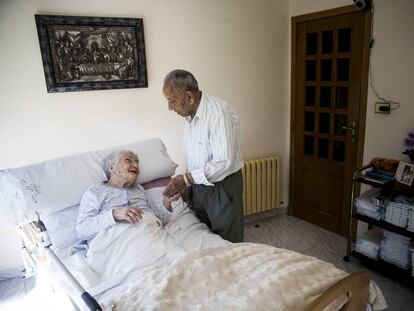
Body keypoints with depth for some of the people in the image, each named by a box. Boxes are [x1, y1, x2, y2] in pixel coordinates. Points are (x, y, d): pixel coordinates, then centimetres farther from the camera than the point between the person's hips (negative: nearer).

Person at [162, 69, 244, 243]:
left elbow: (223, 163, -28)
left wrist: (187, 179, -23)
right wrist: (184, 181, 5)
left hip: (222, 187, -8)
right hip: (199, 184, 8)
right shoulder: (190, 114, 4)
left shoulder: (219, 115, -25)